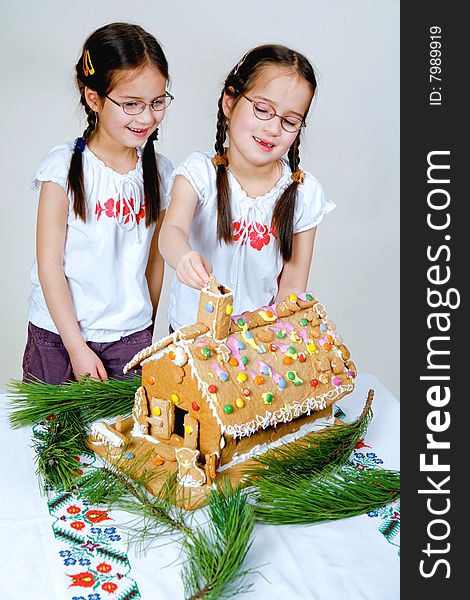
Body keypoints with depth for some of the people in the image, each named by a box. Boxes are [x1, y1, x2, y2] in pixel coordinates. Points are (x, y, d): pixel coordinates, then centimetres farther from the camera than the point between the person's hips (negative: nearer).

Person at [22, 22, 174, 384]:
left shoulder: (160, 171, 1)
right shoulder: (64, 167, -11)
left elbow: (154, 258, 8)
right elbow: (50, 265, -11)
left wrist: (148, 333, 12)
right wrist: (76, 347, -12)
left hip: (131, 338, 3)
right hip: (59, 337, -2)